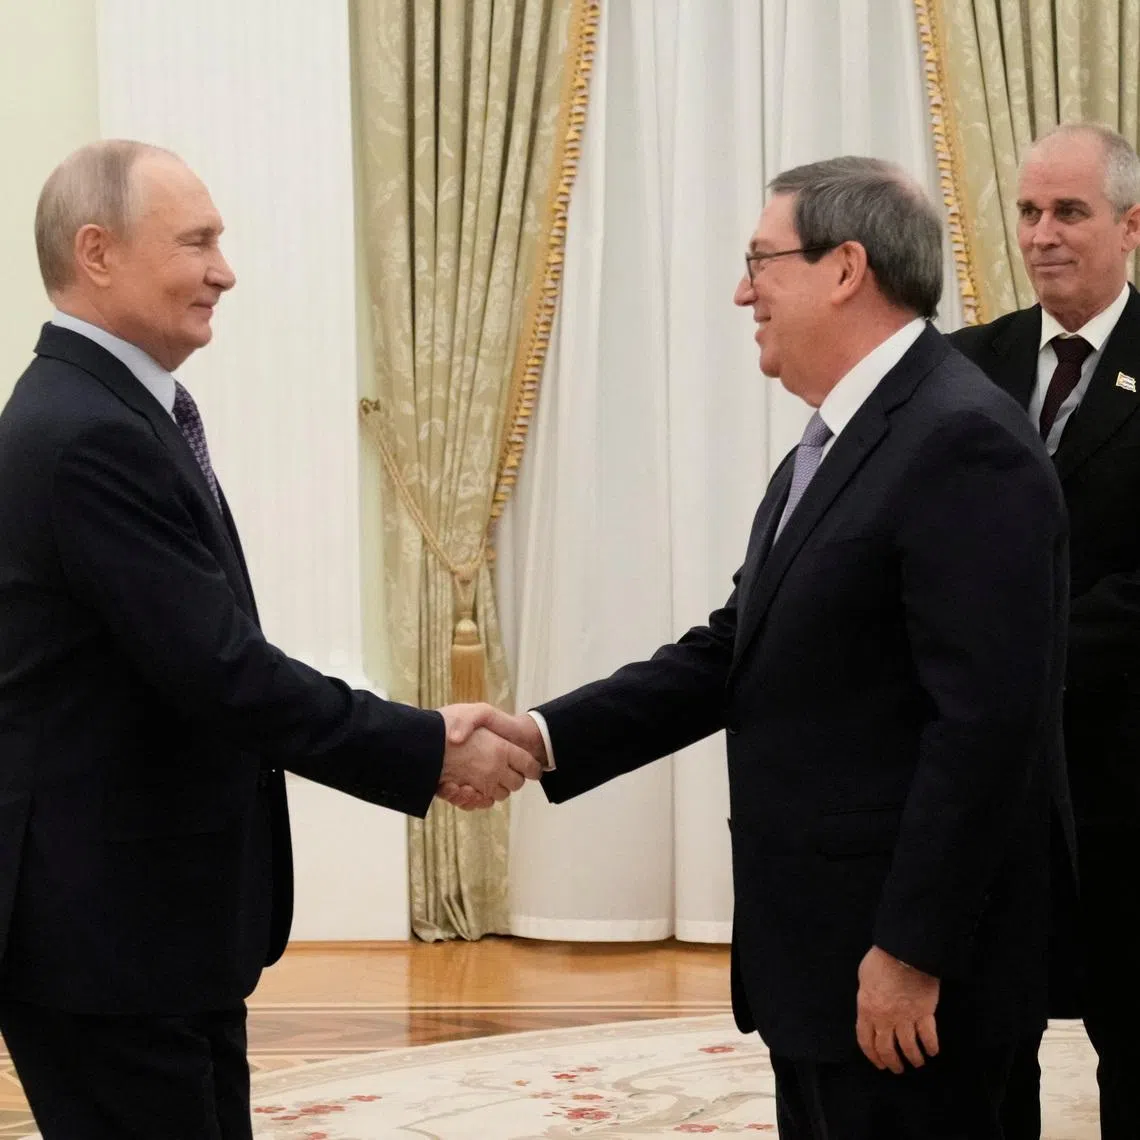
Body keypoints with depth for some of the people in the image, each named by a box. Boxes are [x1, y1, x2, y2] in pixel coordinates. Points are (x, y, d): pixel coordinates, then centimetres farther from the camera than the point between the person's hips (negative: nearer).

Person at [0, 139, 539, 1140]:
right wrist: (432, 751, -15)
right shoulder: (89, 435, -21)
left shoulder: (106, 413, 12)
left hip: (147, 910, 10)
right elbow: (221, 670, -23)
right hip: (107, 923, -10)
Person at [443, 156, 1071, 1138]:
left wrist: (912, 952, -22)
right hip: (822, 947, 10)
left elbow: (986, 720, -23)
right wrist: (545, 737, 3)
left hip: (900, 959, -10)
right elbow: (735, 653, 13)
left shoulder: (965, 442, -18)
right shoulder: (830, 448, 15)